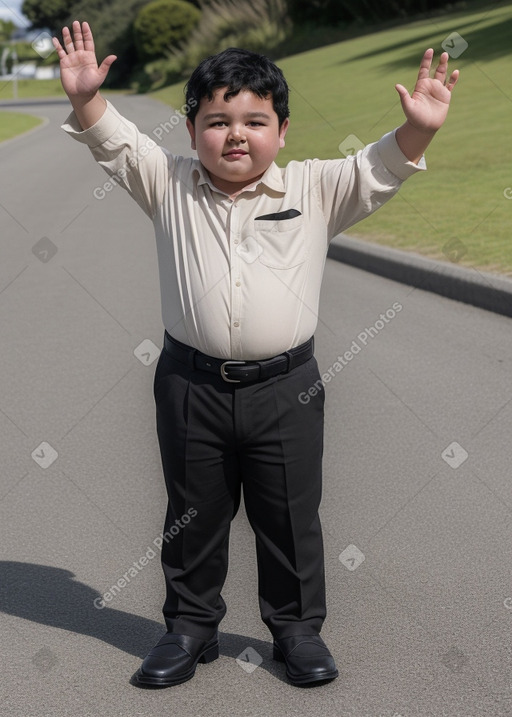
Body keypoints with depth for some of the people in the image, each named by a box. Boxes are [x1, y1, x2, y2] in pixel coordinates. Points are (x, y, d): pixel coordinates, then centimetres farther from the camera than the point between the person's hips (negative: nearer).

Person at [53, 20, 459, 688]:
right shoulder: (169, 186, 4)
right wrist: (86, 97, -17)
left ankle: (298, 626, 29)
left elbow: (379, 170, -6)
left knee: (292, 518, 11)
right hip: (191, 384, 1)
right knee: (193, 516, 14)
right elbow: (115, 142, 1)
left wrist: (418, 128, -24)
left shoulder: (314, 190, 1)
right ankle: (192, 626, 31)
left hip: (285, 388, 0)